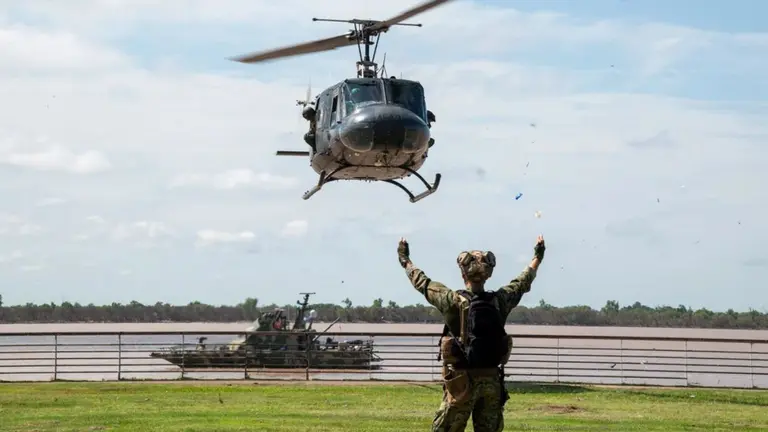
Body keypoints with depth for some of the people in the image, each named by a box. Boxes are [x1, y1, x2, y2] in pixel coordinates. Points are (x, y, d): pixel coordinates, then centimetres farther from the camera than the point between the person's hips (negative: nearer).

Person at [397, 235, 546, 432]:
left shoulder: (454, 301, -10)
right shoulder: (500, 301, -1)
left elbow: (422, 282, 4)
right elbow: (523, 282, 17)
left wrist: (405, 260, 21)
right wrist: (537, 258, 34)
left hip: (461, 381, -3)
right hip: (492, 381, 3)